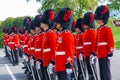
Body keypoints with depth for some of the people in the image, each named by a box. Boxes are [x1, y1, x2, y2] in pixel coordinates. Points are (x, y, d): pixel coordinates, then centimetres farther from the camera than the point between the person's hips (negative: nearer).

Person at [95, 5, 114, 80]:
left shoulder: (107, 29, -9)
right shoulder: (99, 29, 15)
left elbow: (111, 42, -12)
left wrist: (110, 52, -15)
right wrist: (96, 52, 20)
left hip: (105, 55, -9)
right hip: (100, 55, 9)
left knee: (106, 72, -4)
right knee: (102, 72, 13)